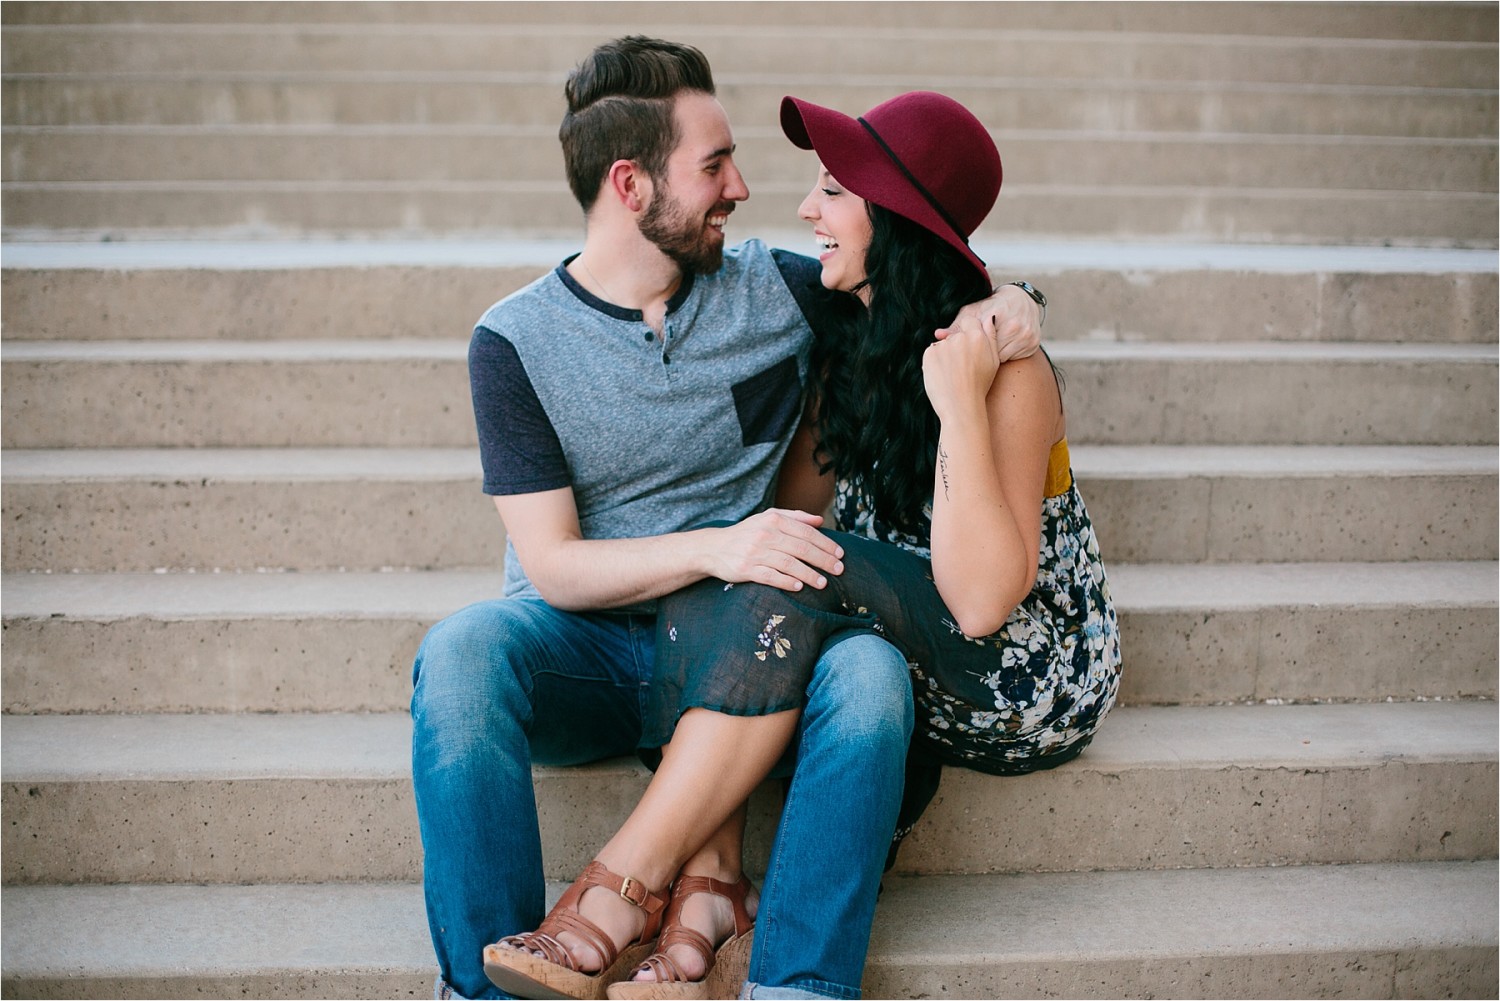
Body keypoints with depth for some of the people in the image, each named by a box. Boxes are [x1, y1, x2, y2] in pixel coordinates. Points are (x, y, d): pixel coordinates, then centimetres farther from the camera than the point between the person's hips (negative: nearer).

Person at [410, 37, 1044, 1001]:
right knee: (461, 651, -34)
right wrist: (713, 547, -24)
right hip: (585, 648, -1)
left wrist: (1001, 299, -6)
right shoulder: (516, 341, -2)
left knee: (870, 668, -31)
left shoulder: (776, 291, 5)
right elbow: (553, 566, -8)